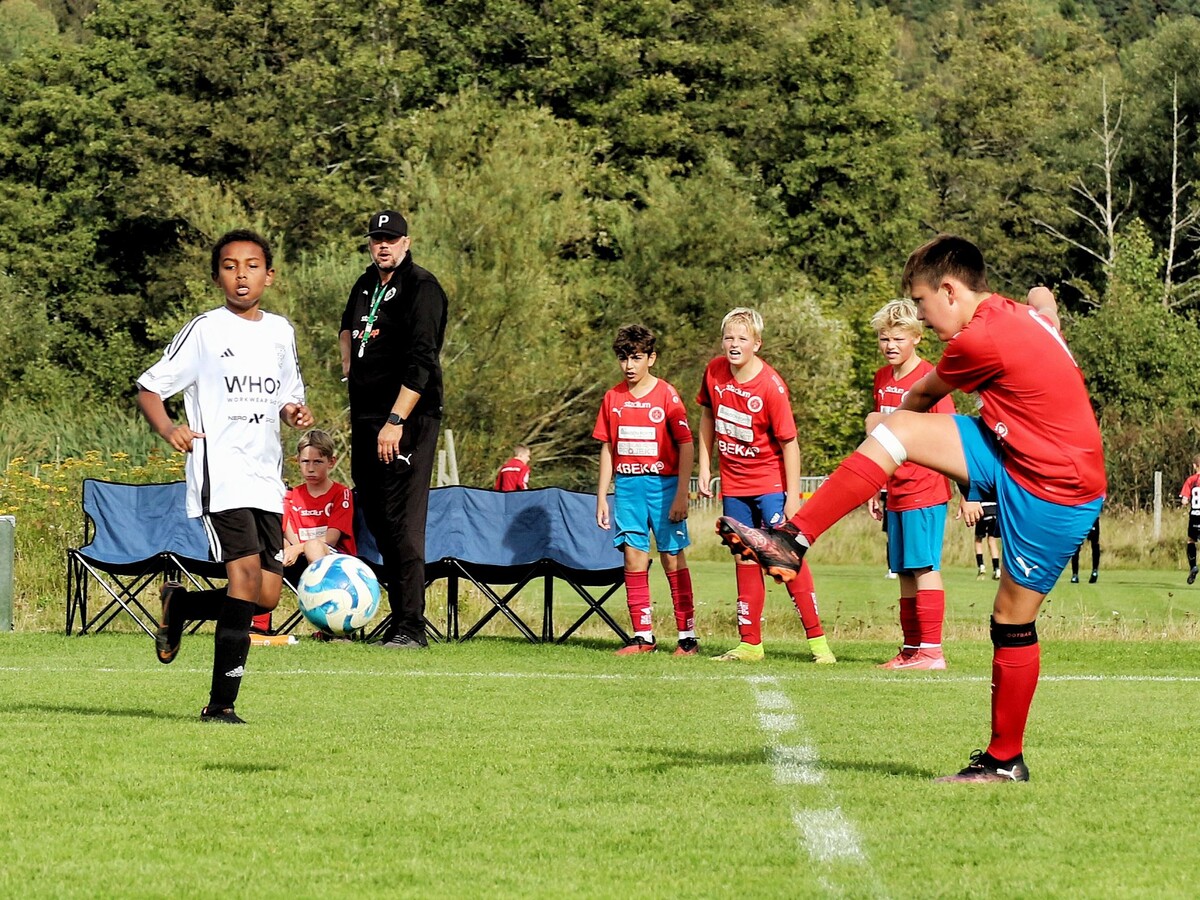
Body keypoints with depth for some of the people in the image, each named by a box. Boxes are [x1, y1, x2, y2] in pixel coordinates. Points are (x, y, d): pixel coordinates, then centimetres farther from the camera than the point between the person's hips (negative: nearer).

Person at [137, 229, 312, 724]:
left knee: (267, 596, 1)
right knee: (247, 574, -20)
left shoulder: (281, 331, 14)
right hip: (220, 474, -6)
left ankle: (180, 603, 29)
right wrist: (167, 428, -22)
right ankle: (221, 703, -14)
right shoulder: (204, 331, -2)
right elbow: (148, 387, -2)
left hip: (266, 478, 6)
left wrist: (295, 413, 3)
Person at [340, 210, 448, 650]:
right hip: (365, 416, 9)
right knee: (376, 519, 8)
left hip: (408, 418, -9)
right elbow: (348, 327, 39)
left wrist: (396, 421, -24)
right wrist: (348, 361, 19)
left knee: (401, 523, -12)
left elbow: (421, 363, -18)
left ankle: (411, 627, -13)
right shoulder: (366, 284, 16)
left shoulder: (421, 287, -10)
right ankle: (399, 617, 13)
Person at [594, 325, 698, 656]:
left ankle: (687, 636, 2)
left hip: (662, 483, -4)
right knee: (633, 556, 1)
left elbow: (686, 446, -6)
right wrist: (602, 497, 11)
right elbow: (607, 448, 15)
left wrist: (681, 495, -12)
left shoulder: (667, 395, -5)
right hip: (626, 484, 4)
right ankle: (643, 635, 6)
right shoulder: (614, 398, 8)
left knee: (672, 556, -2)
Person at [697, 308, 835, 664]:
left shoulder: (771, 386, -19)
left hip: (770, 483, -6)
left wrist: (793, 495, -16)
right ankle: (750, 644, 15)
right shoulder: (715, 372, -4)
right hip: (733, 485, 6)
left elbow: (789, 443, -15)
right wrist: (704, 468, 10)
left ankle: (817, 640, -8)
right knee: (745, 560, 10)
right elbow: (707, 416, 13)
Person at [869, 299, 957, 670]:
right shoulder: (882, 379, 12)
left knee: (924, 568, -9)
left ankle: (931, 650, -8)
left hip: (925, 491, -7)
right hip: (897, 494, 7)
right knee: (905, 572, 8)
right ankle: (911, 649, 12)